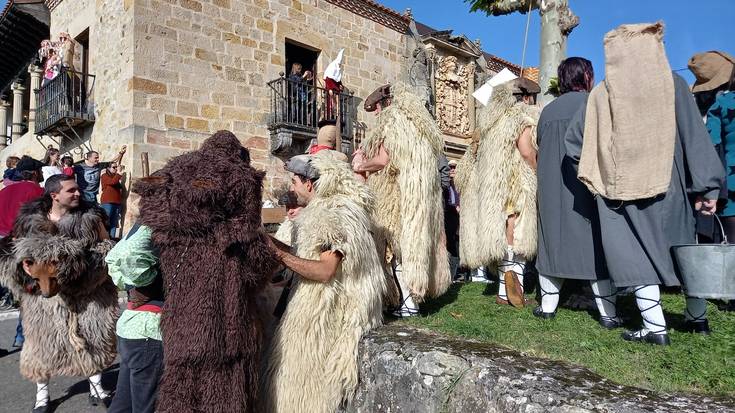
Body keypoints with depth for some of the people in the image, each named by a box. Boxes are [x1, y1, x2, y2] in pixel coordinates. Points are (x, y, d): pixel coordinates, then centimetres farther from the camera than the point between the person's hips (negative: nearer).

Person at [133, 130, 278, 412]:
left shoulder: (176, 176, 13)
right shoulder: (241, 179, 0)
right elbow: (252, 245, -4)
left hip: (183, 296, 4)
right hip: (226, 290, -4)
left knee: (184, 369, 13)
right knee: (226, 373, 6)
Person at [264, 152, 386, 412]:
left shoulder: (336, 215, -19)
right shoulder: (322, 209, 12)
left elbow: (325, 271, -24)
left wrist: (281, 254, -24)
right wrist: (278, 246, 6)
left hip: (328, 311, -9)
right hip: (319, 304, 9)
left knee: (306, 375, 1)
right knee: (302, 373, 15)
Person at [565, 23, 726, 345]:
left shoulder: (602, 93, -1)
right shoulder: (672, 84, -1)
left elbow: (573, 140, 3)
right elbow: (695, 136, -5)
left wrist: (595, 172, 16)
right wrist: (706, 187, -3)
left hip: (620, 188, -1)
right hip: (668, 184, 2)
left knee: (636, 254, 5)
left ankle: (655, 327, 1)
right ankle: (698, 318, 31)